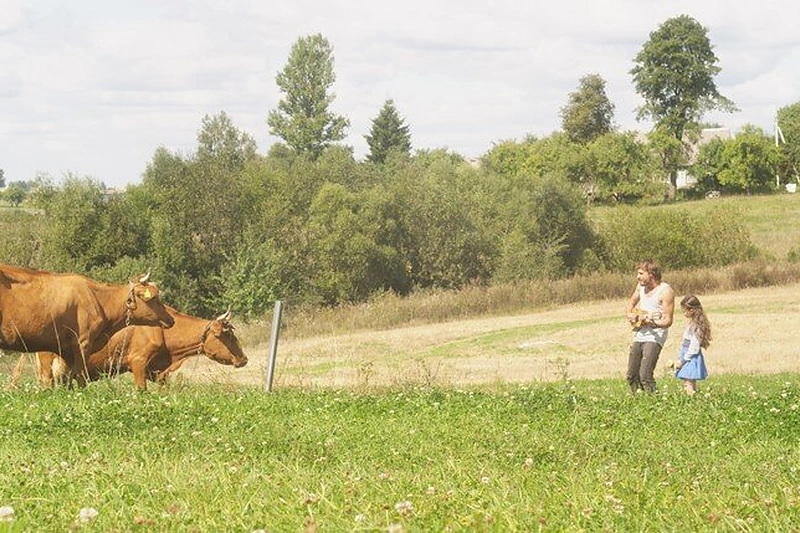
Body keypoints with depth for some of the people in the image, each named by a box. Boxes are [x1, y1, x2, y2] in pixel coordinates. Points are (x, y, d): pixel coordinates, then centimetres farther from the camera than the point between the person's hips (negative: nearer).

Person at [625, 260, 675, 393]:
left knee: (645, 376, -20)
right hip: (639, 335, 8)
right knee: (632, 376, 9)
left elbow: (668, 321, -16)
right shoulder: (641, 286, 8)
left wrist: (652, 323, -35)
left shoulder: (665, 291, -14)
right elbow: (632, 302, 27)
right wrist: (630, 315, 5)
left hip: (654, 337, -8)